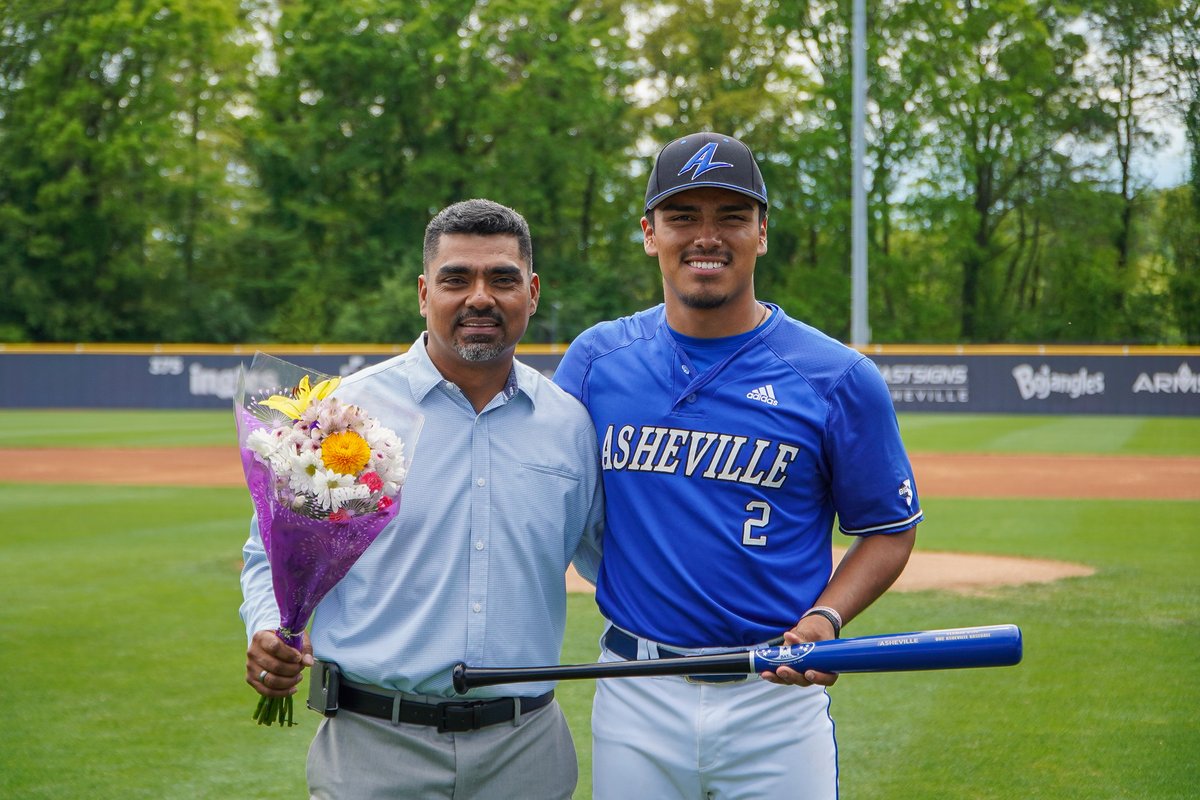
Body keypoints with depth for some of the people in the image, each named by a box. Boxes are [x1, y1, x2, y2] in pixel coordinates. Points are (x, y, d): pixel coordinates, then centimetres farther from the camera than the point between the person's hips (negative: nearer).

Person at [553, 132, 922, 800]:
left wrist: (826, 618, -14)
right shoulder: (597, 359, 4)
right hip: (635, 693, 2)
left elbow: (890, 531, 3)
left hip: (778, 693, -2)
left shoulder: (839, 378, -3)